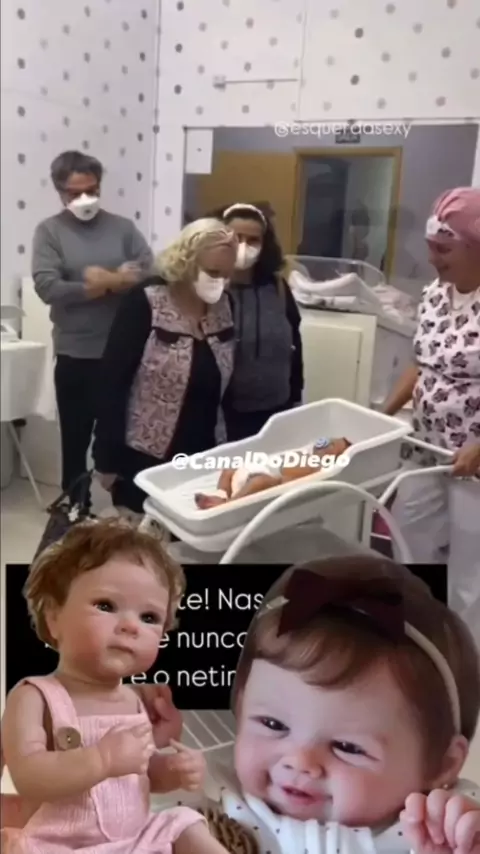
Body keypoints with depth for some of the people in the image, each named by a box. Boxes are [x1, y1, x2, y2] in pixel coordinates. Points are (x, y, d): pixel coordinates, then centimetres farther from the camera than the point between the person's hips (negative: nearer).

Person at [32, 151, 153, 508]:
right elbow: (48, 288, -14)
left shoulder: (122, 227, 6)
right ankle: (75, 510, 31)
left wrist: (103, 280, -16)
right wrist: (117, 281, -13)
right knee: (76, 438, 13)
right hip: (75, 355, -1)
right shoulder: (49, 231, 0)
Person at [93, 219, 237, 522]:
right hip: (144, 456, -5)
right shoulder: (146, 303, -13)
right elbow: (113, 381, -12)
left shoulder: (224, 305, 2)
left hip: (202, 455, 5)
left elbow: (226, 381, 10)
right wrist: (107, 458, -12)